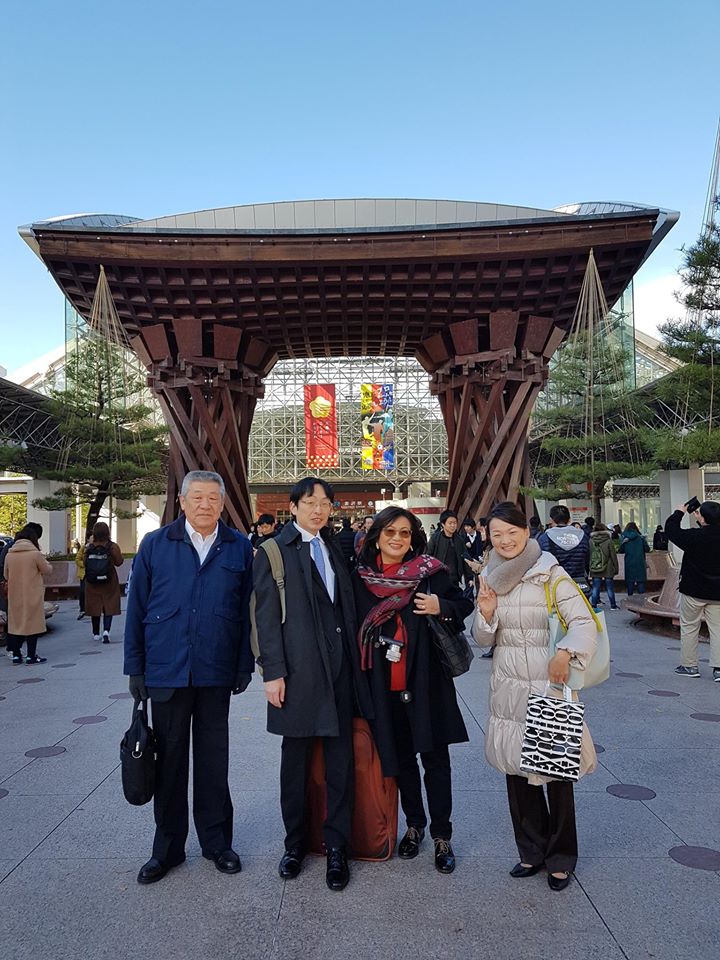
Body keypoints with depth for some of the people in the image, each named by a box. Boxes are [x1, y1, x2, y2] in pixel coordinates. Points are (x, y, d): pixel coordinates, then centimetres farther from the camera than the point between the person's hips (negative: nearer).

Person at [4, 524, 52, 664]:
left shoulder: (9, 555, 1)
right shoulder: (35, 554, -12)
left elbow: (6, 575, 10)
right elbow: (47, 570, -2)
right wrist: (45, 562, 19)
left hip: (15, 596, 4)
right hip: (33, 595, -4)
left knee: (16, 623, 13)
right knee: (32, 623, 4)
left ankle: (16, 655, 16)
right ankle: (31, 656, 7)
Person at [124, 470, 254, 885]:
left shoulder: (240, 548, 1)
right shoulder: (155, 545, 1)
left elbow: (248, 611, 3)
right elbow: (137, 609, 3)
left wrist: (245, 665, 1)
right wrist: (135, 668, 0)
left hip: (216, 672, 0)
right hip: (166, 672, 0)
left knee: (214, 759, 12)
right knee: (170, 758, 12)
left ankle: (217, 841, 29)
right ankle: (168, 847, 28)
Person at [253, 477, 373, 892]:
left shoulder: (336, 547, 13)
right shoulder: (273, 553, -2)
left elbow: (348, 606, 15)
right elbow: (267, 617, -6)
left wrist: (356, 660, 9)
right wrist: (273, 672, -11)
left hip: (340, 670, 4)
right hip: (298, 671, -4)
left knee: (341, 760, 7)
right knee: (296, 760, 10)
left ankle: (337, 846, 21)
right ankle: (295, 843, 27)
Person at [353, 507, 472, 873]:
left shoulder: (431, 572, -4)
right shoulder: (360, 578, 1)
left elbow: (464, 606, 3)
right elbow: (354, 628, 7)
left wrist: (441, 607, -18)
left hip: (425, 679, -2)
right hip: (384, 684, 2)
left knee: (435, 757, 5)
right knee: (399, 756, 14)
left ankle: (441, 835, 21)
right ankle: (414, 824, 34)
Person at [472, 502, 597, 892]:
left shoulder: (550, 572, -8)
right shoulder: (489, 578, 6)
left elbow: (583, 621, -14)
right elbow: (483, 638, 9)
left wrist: (565, 653, -31)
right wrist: (486, 611, -11)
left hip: (550, 683, -4)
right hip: (508, 686, 5)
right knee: (515, 768, 12)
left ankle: (561, 857, 26)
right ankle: (531, 851, 31)